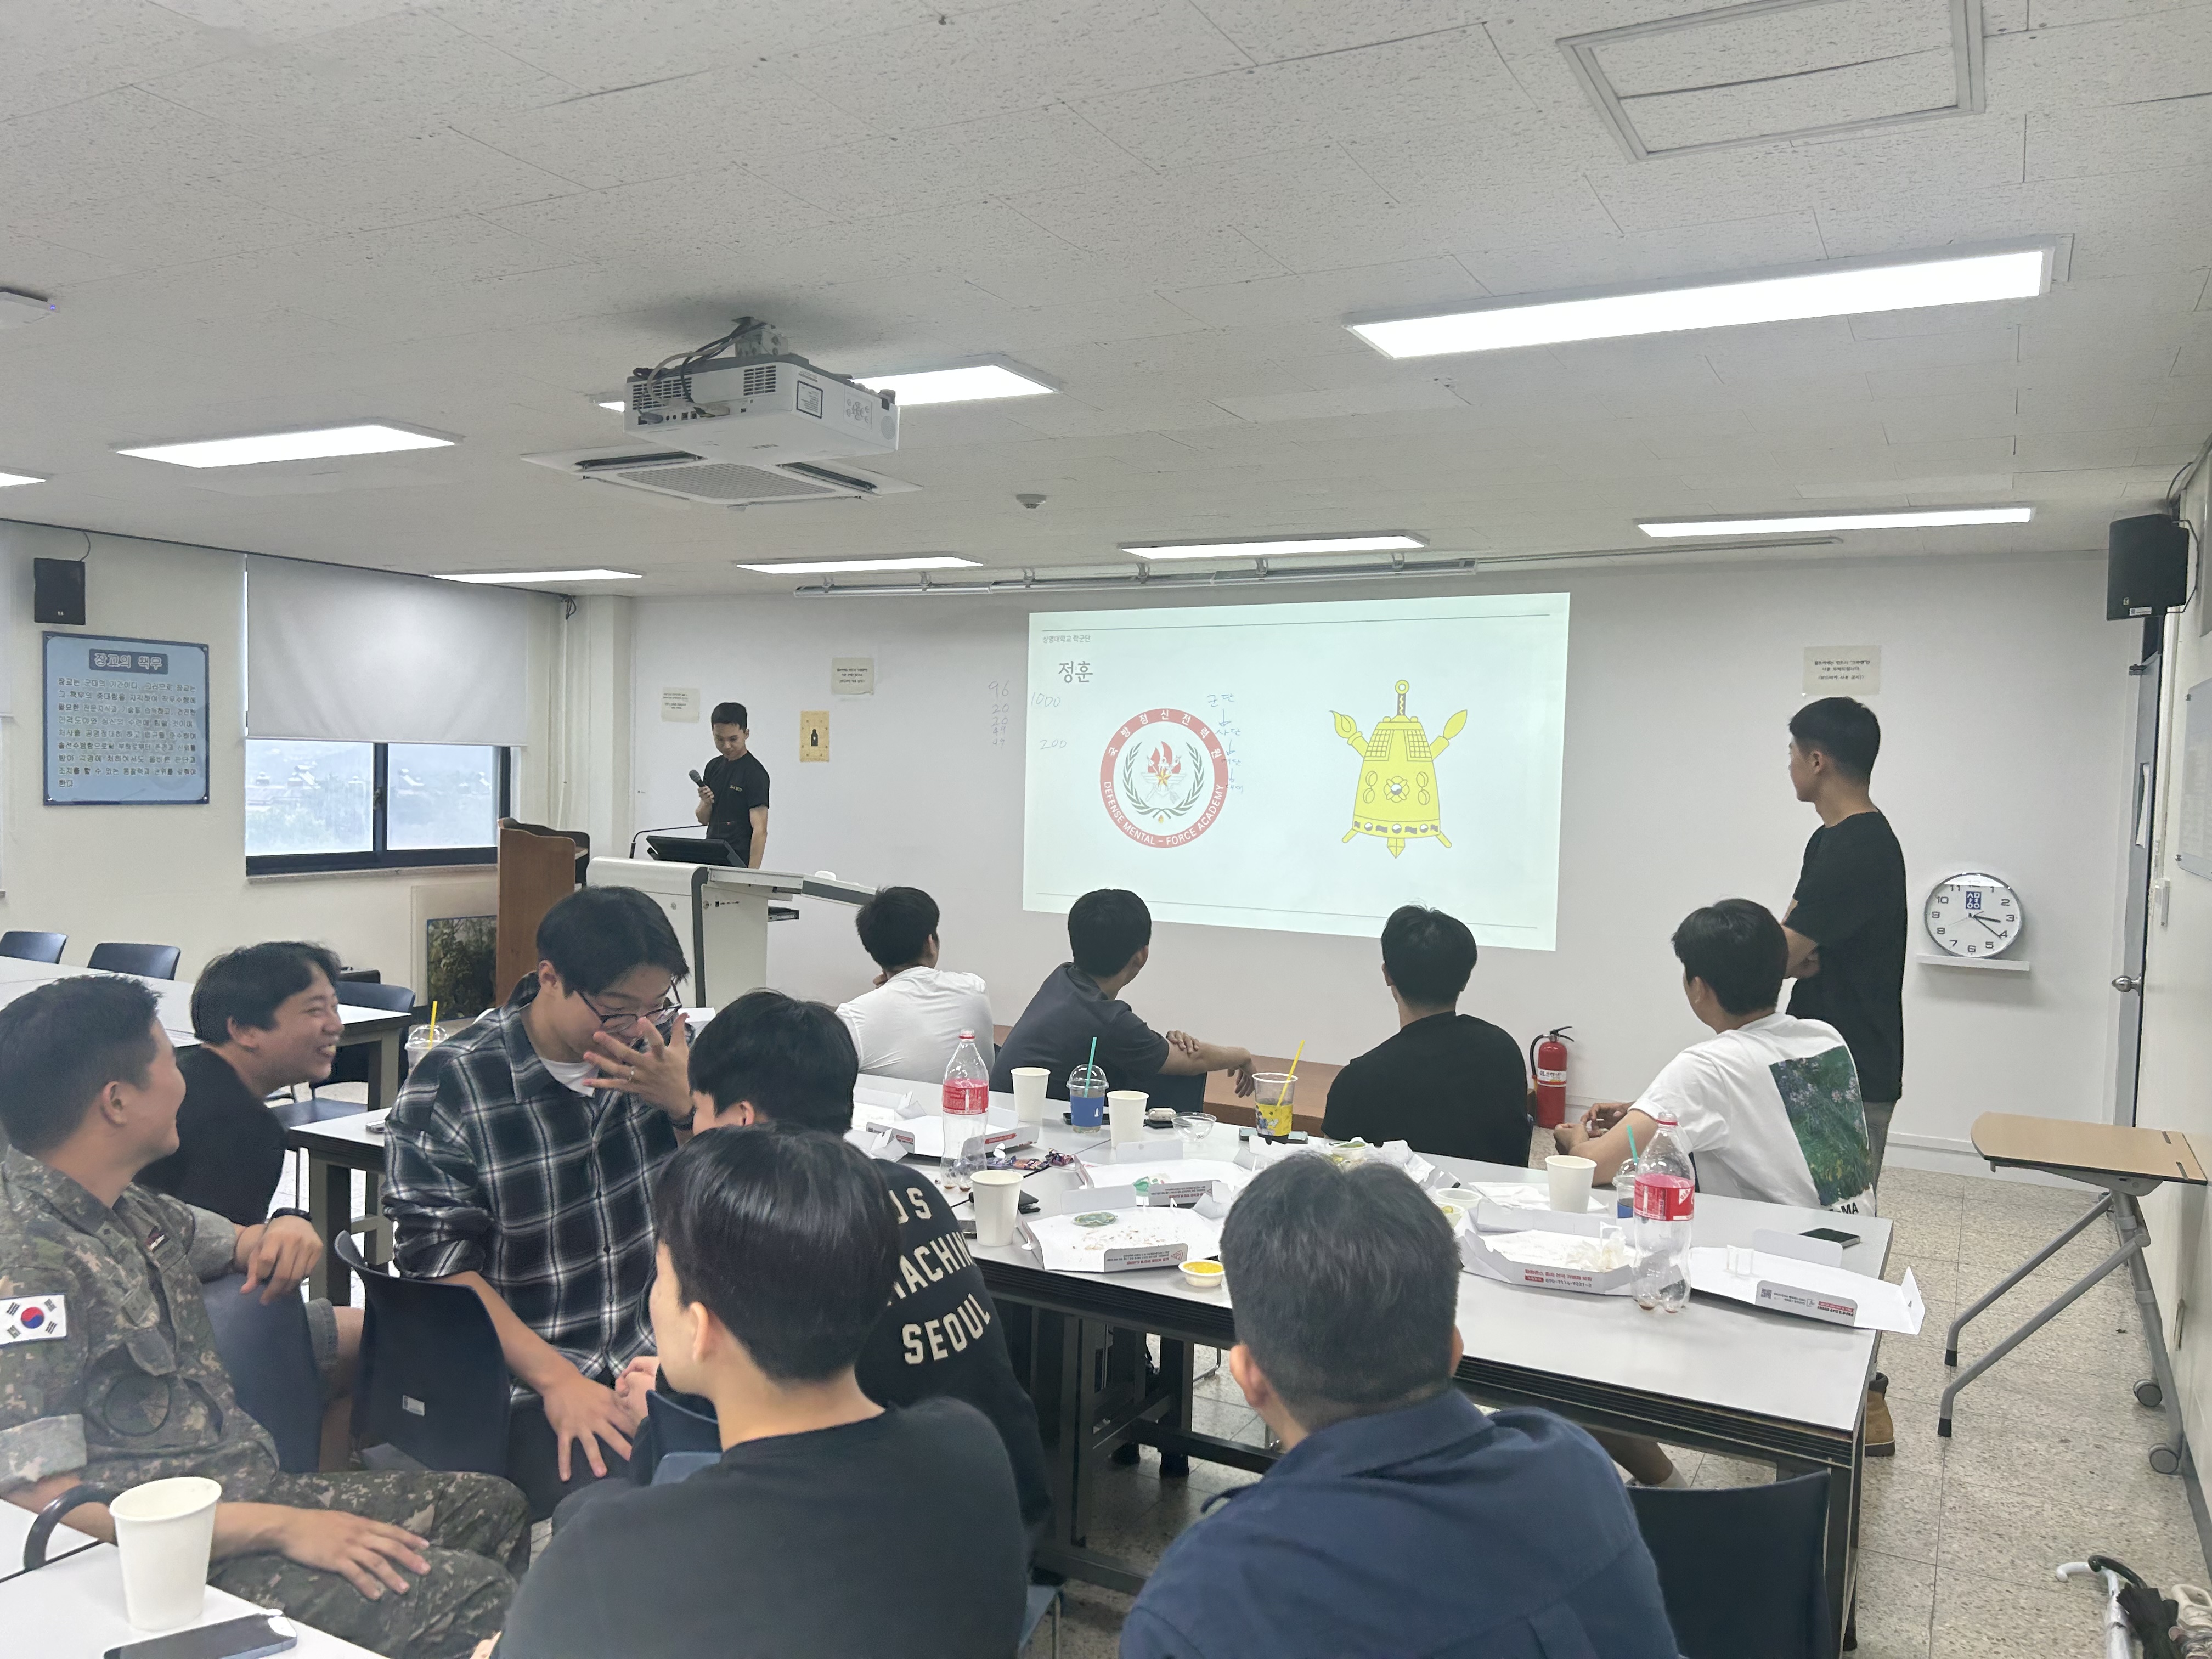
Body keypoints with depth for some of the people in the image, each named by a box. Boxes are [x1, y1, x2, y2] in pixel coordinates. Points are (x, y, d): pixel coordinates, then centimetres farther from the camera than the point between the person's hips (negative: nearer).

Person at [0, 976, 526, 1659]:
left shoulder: (125, 1210, 6)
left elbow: (233, 1244, 27)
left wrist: (286, 1232, 0)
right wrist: (279, 1527, -25)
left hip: (252, 1487, 10)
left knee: (492, 1507, 11)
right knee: (468, 1599, -24)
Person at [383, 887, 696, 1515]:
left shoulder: (665, 1050, 5)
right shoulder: (450, 1085, -8)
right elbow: (441, 1263, -10)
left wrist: (686, 1105, -10)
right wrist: (556, 1380, -18)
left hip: (663, 1355, 4)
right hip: (521, 1380, -4)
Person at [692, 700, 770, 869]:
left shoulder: (754, 773, -12)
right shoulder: (713, 767, 10)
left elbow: (760, 829, -17)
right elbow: (703, 819, 16)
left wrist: (752, 874, -25)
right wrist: (706, 803, -6)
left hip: (738, 865, -7)